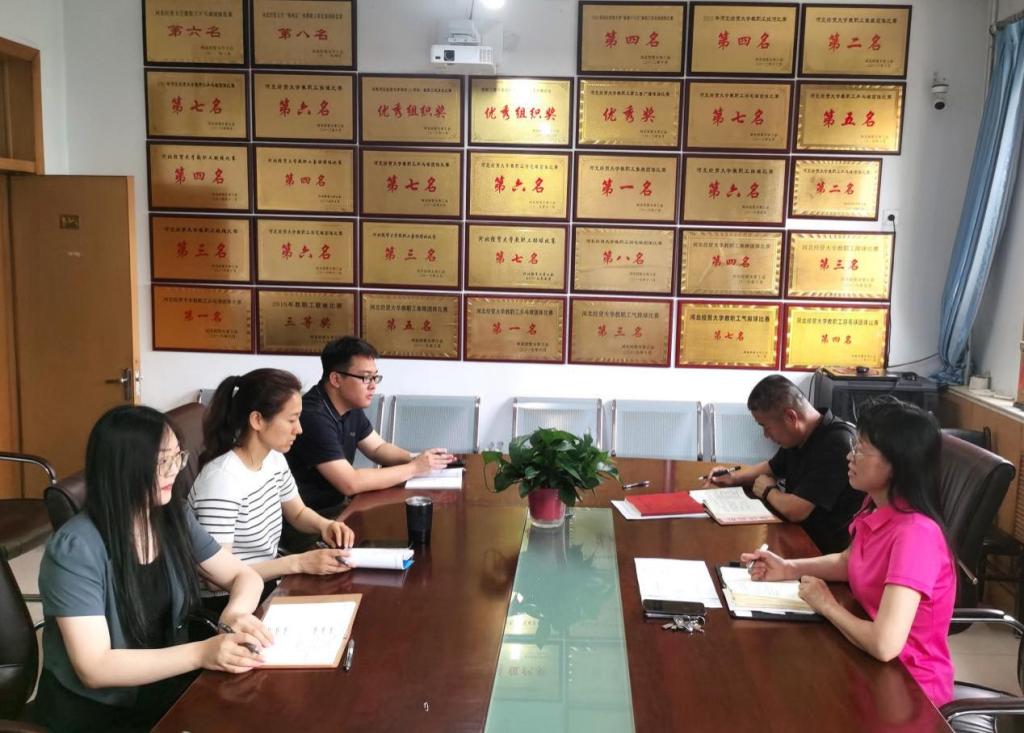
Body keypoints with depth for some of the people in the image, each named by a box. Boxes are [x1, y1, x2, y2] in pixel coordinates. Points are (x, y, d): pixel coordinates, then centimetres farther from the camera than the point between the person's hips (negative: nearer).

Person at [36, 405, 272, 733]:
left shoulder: (174, 517, -2)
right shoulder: (76, 549, -21)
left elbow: (244, 576, 5)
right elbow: (94, 668, -24)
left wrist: (235, 613, -19)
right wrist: (202, 653, -34)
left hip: (165, 683, 6)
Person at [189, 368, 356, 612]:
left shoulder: (273, 459, 0)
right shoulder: (222, 479, -25)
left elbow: (298, 513, 17)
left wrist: (325, 525, -5)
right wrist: (299, 563, -26)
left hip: (267, 582, 8)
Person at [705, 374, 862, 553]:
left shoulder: (837, 443, -26)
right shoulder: (798, 438, 4)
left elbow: (794, 510, -30)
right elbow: (773, 466, 25)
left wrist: (768, 490, -9)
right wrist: (734, 477, 8)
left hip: (827, 550, -8)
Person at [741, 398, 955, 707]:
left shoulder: (915, 534, -30)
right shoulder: (877, 505, -4)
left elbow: (885, 645, -37)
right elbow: (849, 562, 15)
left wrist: (826, 605, -20)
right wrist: (789, 569, -1)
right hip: (874, 662, 7)